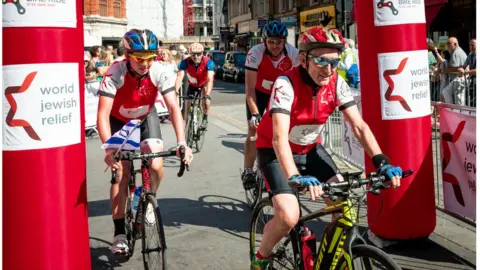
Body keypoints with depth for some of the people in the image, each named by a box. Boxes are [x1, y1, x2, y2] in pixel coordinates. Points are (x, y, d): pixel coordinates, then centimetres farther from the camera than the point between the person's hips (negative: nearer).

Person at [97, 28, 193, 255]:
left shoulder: (161, 72, -29)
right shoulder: (114, 74, -34)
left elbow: (174, 108, -32)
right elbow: (103, 115, -38)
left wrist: (182, 143, -46)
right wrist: (109, 148, -53)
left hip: (146, 117, 1)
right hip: (119, 120, -1)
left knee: (156, 166, -18)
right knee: (121, 172, -9)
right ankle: (119, 233, 0)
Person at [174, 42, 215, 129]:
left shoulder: (208, 62, -35)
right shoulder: (185, 62, -30)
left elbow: (210, 79, -44)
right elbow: (179, 77, -38)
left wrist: (207, 96, -58)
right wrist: (176, 92, -54)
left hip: (204, 84, -2)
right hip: (192, 85, 3)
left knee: (205, 92, -32)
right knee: (187, 103, -5)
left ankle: (205, 118, -16)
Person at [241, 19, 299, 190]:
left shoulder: (293, 53, -27)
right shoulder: (255, 53, -32)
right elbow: (250, 88, -31)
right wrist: (255, 114, -38)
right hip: (258, 92, -1)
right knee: (254, 131, -5)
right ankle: (248, 172, 4)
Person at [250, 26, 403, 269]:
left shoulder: (337, 83, -15)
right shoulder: (286, 84, -31)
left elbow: (359, 126, -15)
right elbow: (280, 137, -40)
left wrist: (382, 162, -29)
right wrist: (295, 178, -55)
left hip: (309, 148, 5)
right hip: (275, 149, -5)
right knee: (288, 217, -21)